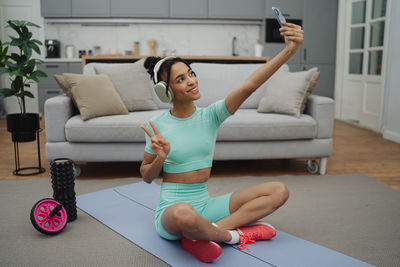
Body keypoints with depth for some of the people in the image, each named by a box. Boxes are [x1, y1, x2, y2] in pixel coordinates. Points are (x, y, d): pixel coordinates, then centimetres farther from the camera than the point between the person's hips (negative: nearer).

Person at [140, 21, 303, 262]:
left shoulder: (210, 115, -2)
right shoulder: (158, 126, -7)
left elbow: (249, 85, -16)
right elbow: (147, 177, 3)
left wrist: (290, 50, -26)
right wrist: (160, 159, -19)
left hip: (205, 205, 5)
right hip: (171, 209, -4)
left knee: (279, 191, -5)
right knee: (184, 214, -43)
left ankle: (199, 236, -16)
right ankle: (230, 235, -8)